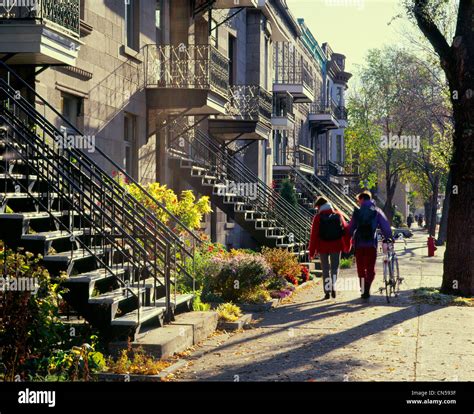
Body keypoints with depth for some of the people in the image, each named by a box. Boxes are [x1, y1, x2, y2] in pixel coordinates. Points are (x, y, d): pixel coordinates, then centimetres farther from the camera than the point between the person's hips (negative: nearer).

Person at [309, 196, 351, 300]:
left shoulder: (318, 217, -7)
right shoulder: (338, 215, 3)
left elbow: (314, 235, -10)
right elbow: (346, 230, 6)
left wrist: (312, 252, -5)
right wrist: (347, 247, 17)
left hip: (323, 247, -2)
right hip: (336, 246, 2)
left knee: (325, 269, 8)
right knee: (335, 268, 12)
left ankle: (327, 291, 6)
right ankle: (333, 288, -5)